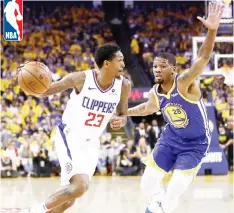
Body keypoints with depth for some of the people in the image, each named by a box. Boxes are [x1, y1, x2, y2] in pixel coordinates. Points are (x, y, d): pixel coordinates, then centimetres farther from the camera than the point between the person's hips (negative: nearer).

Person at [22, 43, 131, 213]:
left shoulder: (123, 85, -7)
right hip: (69, 137, -5)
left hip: (90, 144, 5)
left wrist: (120, 121, -17)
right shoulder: (81, 79, -18)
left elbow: (123, 115, 9)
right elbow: (45, 91, -7)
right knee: (80, 186, -26)